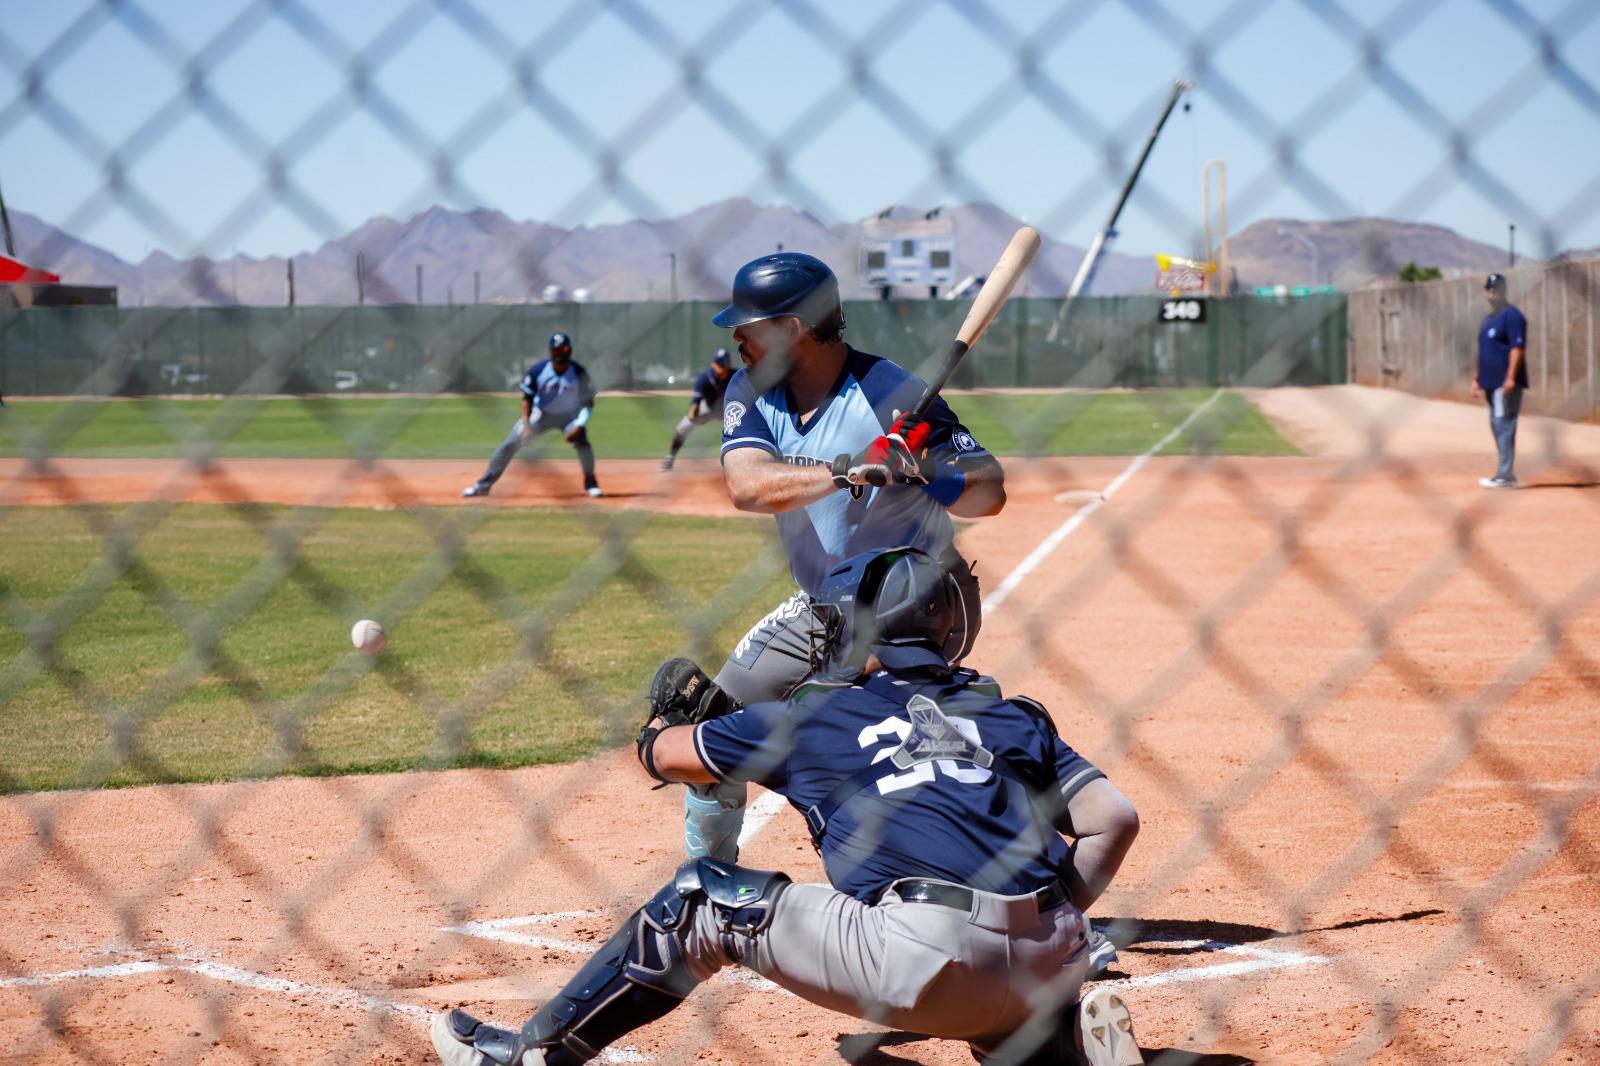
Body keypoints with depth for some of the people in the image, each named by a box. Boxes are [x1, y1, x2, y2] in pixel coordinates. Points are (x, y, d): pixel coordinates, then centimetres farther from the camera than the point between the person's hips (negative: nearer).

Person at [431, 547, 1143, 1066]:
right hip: (1047, 964, 5)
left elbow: (663, 755, 26)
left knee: (703, 898, 13)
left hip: (924, 960, -4)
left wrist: (668, 716, 49)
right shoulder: (1011, 715, 21)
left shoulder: (814, 715, 13)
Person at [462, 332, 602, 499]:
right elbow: (527, 398, -11)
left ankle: (590, 483, -3)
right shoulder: (538, 370, -21)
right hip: (540, 414, 1)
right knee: (510, 443, -8)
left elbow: (588, 402, -16)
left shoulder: (579, 373, -22)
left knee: (582, 442, -26)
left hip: (569, 415, -1)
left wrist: (578, 426, -30)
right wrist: (525, 425, -23)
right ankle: (484, 484, 1)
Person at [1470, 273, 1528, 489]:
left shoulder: (1512, 316, -9)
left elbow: (1518, 348, -17)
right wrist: (1477, 378, 21)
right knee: (1497, 426, 11)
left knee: (1503, 425, -12)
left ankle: (1504, 476, -13)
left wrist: (1510, 378, -23)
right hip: (1490, 383, 10)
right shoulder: (1487, 319, 19)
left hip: (1506, 384, -10)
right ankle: (1508, 474, 15)